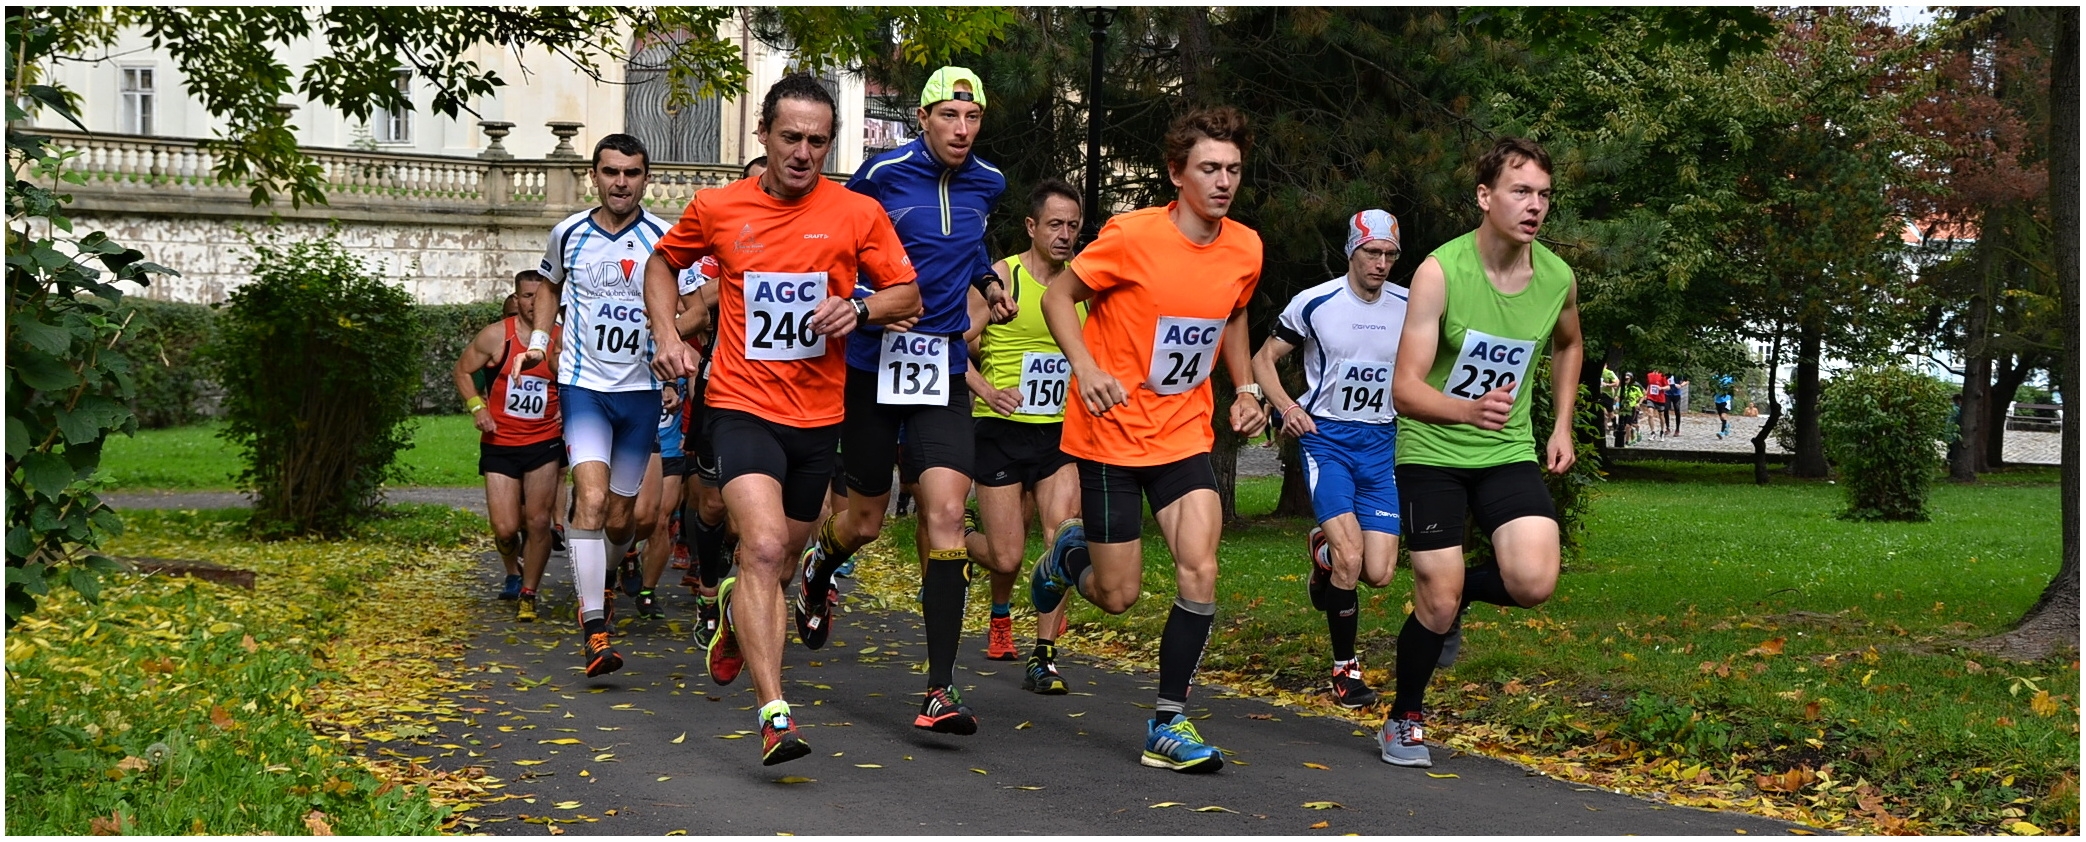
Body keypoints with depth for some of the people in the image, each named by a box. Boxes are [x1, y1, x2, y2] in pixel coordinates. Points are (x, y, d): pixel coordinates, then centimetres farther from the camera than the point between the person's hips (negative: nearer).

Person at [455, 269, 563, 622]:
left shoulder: (563, 339, -3)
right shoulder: (495, 336, -6)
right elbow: (463, 370, 7)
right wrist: (477, 407, -6)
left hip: (544, 444, 0)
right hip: (499, 444, 0)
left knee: (538, 522, -7)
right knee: (505, 528, -3)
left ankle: (527, 595, 11)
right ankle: (513, 573, 31)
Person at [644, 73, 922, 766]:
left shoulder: (859, 213, -1)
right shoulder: (716, 209, 1)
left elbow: (907, 295, 6)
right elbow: (662, 263, 18)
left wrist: (858, 308, -15)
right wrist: (666, 334, 3)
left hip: (818, 415, 3)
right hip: (742, 405, -2)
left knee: (779, 559, 16)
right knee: (764, 547, -22)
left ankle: (735, 609, 53)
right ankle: (775, 715, -23)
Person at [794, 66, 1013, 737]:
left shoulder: (987, 183, 6)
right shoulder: (883, 172, -7)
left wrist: (987, 278, 12)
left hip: (942, 368, 2)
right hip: (872, 361, -2)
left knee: (946, 514, -14)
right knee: (867, 518, 9)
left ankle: (940, 688, -11)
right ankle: (820, 567, 49)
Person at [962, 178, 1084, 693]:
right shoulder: (1001, 278, -7)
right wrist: (987, 392, -23)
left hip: (1058, 432, 3)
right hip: (1001, 431, -3)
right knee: (1006, 557, -2)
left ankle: (1044, 658, -4)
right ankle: (1001, 610, 36)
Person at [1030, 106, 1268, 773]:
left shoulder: (1245, 249, 0)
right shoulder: (1133, 235, -16)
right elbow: (1059, 297, -6)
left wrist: (1245, 389, 7)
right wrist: (1086, 369, -23)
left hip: (1184, 435, 4)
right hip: (1111, 434, -4)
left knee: (1200, 572, -15)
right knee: (1118, 595, 1)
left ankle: (1170, 725, -3)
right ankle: (1071, 554, 38)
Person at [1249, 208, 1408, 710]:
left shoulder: (1410, 307, 3)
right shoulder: (1315, 303, -6)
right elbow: (1264, 359, 4)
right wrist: (1287, 405, -13)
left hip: (1381, 441, 3)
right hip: (1325, 436, -3)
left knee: (1378, 574, -5)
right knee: (1349, 554, -20)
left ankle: (1325, 552, 33)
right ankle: (1345, 668, 0)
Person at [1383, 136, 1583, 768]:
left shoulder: (1558, 278, -6)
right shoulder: (1440, 272, -20)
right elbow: (1404, 390, -26)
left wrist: (1562, 425, 12)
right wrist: (1469, 410, -44)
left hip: (1510, 451, 4)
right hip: (1431, 452, -4)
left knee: (1533, 583, -17)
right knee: (1437, 603, -6)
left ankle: (1449, 599, 18)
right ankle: (1403, 720, 21)